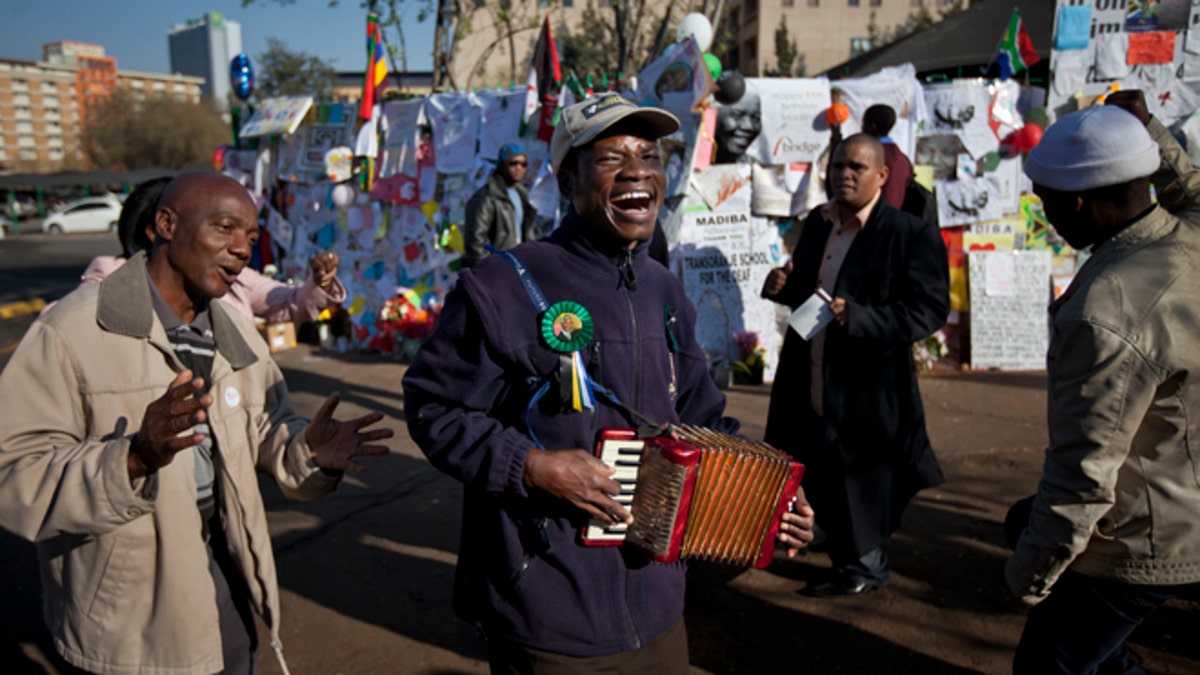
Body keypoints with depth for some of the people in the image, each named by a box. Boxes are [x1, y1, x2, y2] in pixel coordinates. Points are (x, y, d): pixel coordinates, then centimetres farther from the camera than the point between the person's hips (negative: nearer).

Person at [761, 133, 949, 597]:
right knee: (821, 483, 16)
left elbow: (928, 310, -17)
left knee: (859, 484, 6)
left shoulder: (912, 235, -10)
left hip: (866, 389, -6)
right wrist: (783, 285, -2)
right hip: (810, 385, 7)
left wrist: (857, 317, -29)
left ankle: (863, 566, 29)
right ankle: (858, 563, 37)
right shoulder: (817, 222, 11)